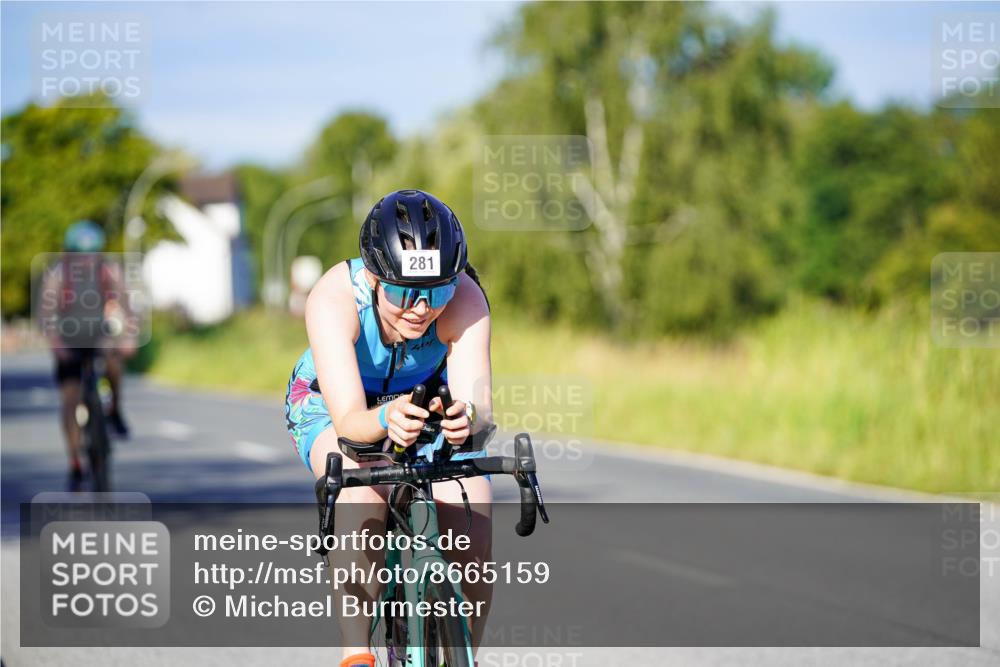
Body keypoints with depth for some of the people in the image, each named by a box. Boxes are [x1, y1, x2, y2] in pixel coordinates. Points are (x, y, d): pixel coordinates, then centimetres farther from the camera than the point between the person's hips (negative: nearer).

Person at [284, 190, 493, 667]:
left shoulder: (465, 300, -32)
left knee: (473, 537, -20)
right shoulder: (333, 299, -37)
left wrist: (468, 416, -68)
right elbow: (348, 419, -44)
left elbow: (478, 397, -43)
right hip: (332, 403, -2)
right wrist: (386, 420, -67)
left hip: (431, 404, 2)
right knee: (361, 485, -36)